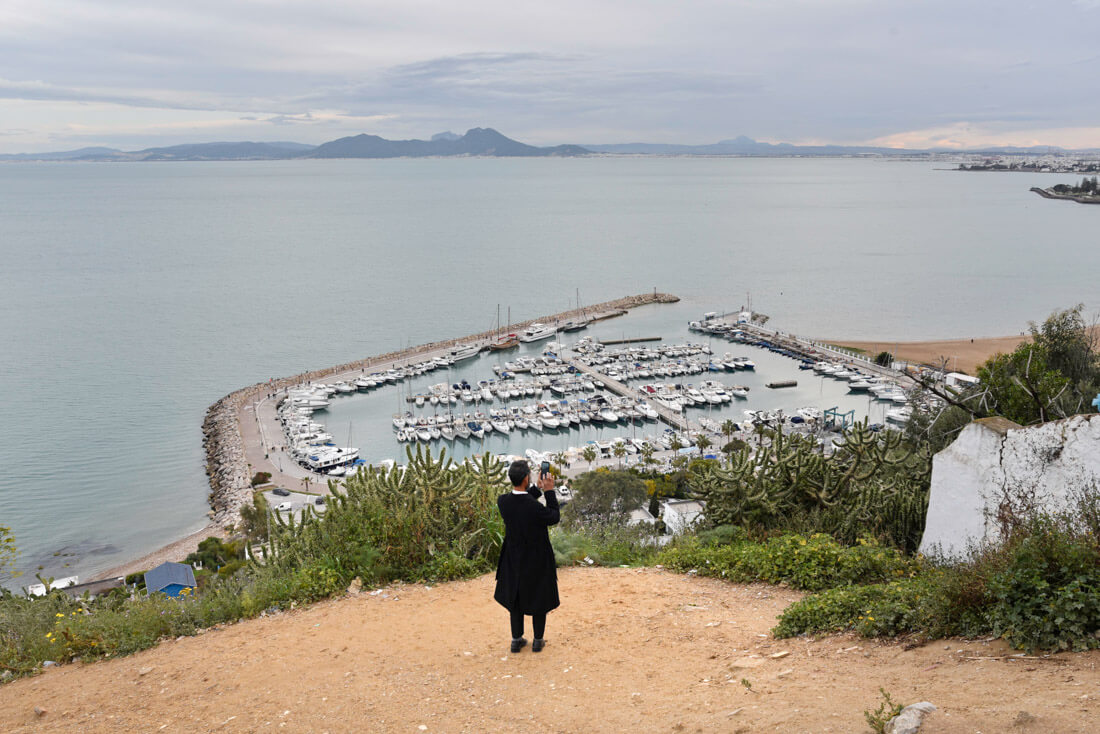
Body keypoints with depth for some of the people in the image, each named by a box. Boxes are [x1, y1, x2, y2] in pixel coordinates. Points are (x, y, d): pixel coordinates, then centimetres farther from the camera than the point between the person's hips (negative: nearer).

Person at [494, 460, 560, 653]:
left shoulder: (503, 501, -16)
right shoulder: (535, 507, -31)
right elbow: (554, 518, -12)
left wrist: (539, 488, 5)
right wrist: (549, 491, -8)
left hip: (514, 559, 4)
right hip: (537, 560, -4)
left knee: (516, 598, 21)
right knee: (539, 598, 16)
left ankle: (517, 640, 30)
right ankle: (538, 641, 28)